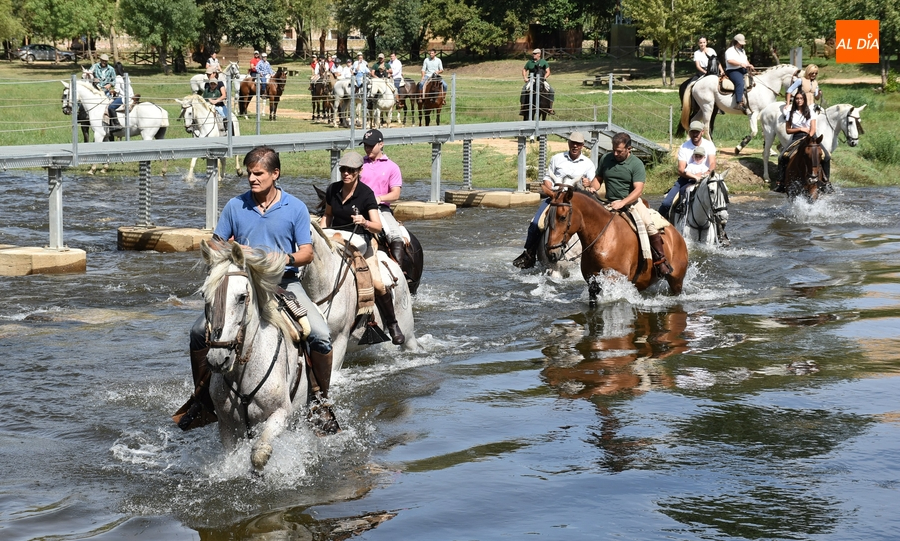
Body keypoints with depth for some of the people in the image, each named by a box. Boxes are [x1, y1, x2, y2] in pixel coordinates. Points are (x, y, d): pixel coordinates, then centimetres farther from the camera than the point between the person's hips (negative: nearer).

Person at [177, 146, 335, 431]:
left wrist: (288, 259, -23)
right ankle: (201, 400, 4)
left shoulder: (295, 208, 0)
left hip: (285, 283, -2)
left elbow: (307, 253, -1)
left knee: (321, 334, -23)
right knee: (199, 331, -15)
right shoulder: (235, 206, 4)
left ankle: (323, 400, -2)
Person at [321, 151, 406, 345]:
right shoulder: (333, 190, 1)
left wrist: (364, 222, -40)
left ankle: (392, 325, -1)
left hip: (359, 240, -4)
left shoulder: (366, 194, -12)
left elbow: (378, 227, -19)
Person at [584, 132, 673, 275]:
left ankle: (661, 261, -18)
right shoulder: (605, 159, 5)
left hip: (632, 202, -4)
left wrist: (622, 203, -32)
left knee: (648, 224, -27)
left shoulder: (637, 164, -8)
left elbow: (638, 190, -17)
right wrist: (593, 187, -9)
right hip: (610, 203, 4)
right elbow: (598, 178, 16)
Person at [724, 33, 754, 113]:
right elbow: (729, 60, -18)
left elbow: (745, 60, 29)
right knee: (740, 83, -35)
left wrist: (749, 65, 6)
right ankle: (740, 103, -48)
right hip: (733, 71, -10)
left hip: (744, 71, 10)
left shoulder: (742, 51, 28)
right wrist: (741, 64, -25)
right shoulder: (730, 51, -2)